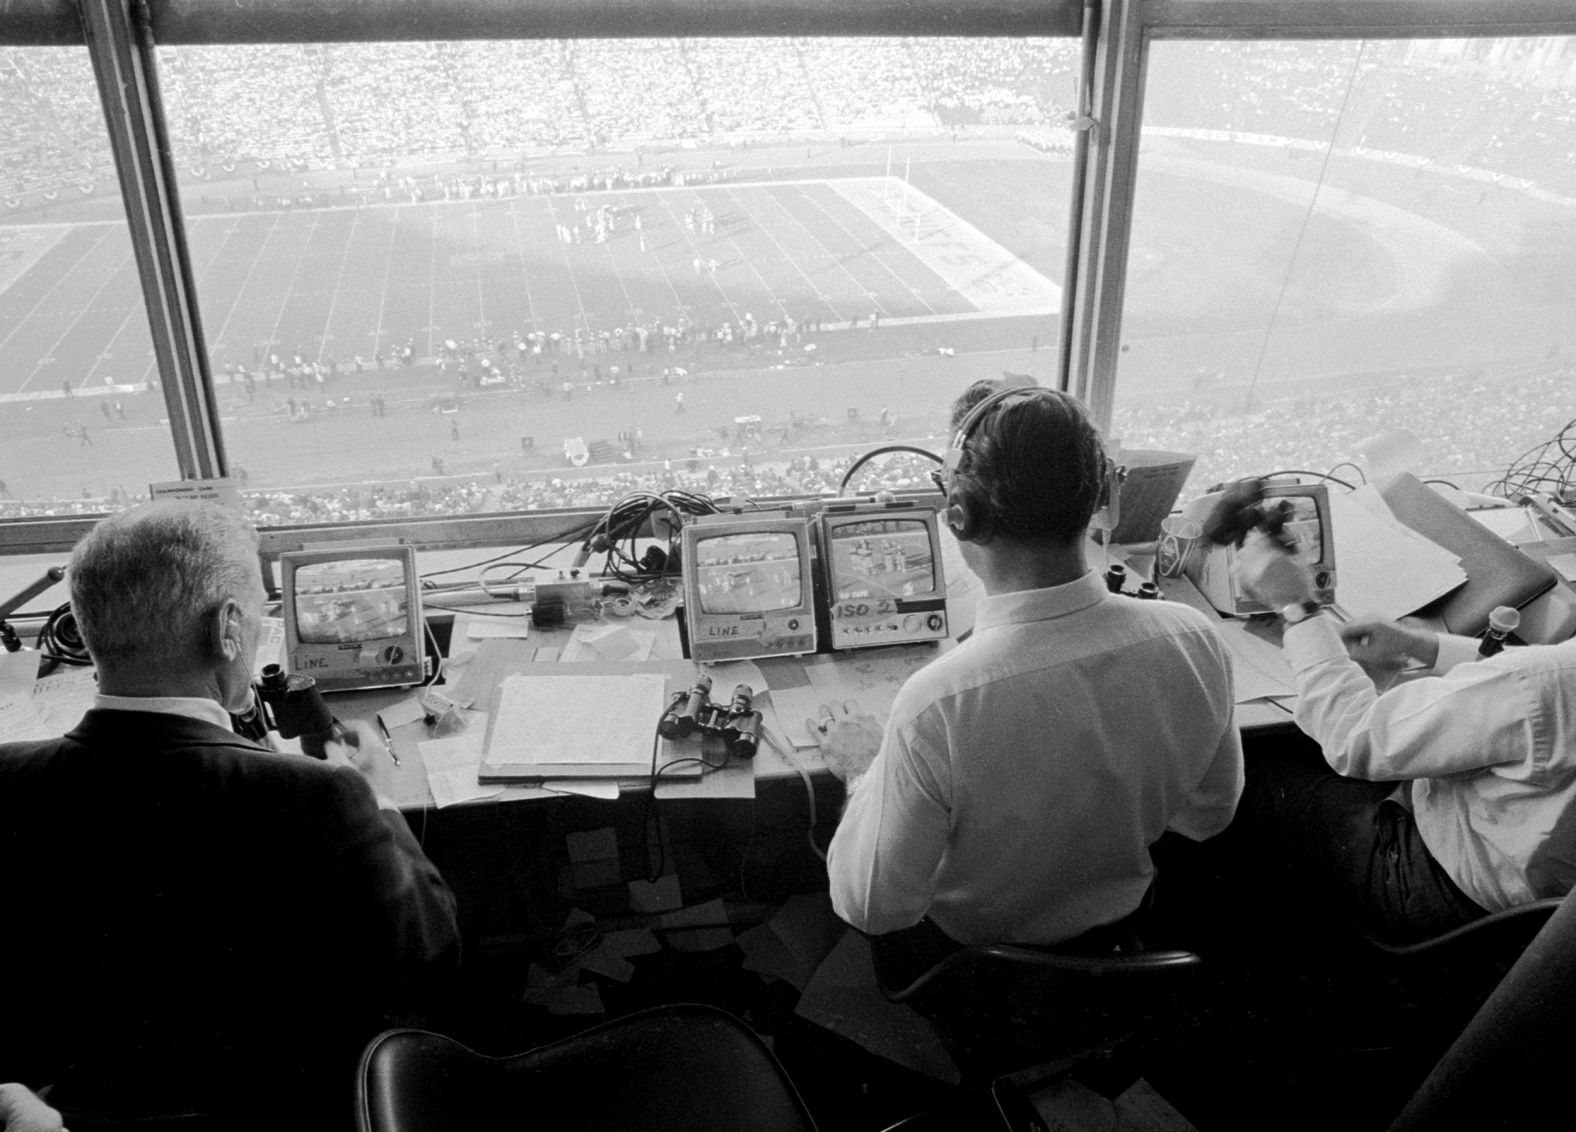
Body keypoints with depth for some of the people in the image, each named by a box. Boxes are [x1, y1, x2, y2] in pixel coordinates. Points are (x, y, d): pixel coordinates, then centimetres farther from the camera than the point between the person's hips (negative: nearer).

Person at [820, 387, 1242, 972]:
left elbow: (874, 910, -24)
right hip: (1117, 922, 5)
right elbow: (1209, 815, -5)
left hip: (966, 946, -4)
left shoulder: (936, 705, -40)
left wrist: (865, 771, -9)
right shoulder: (1194, 640, -25)